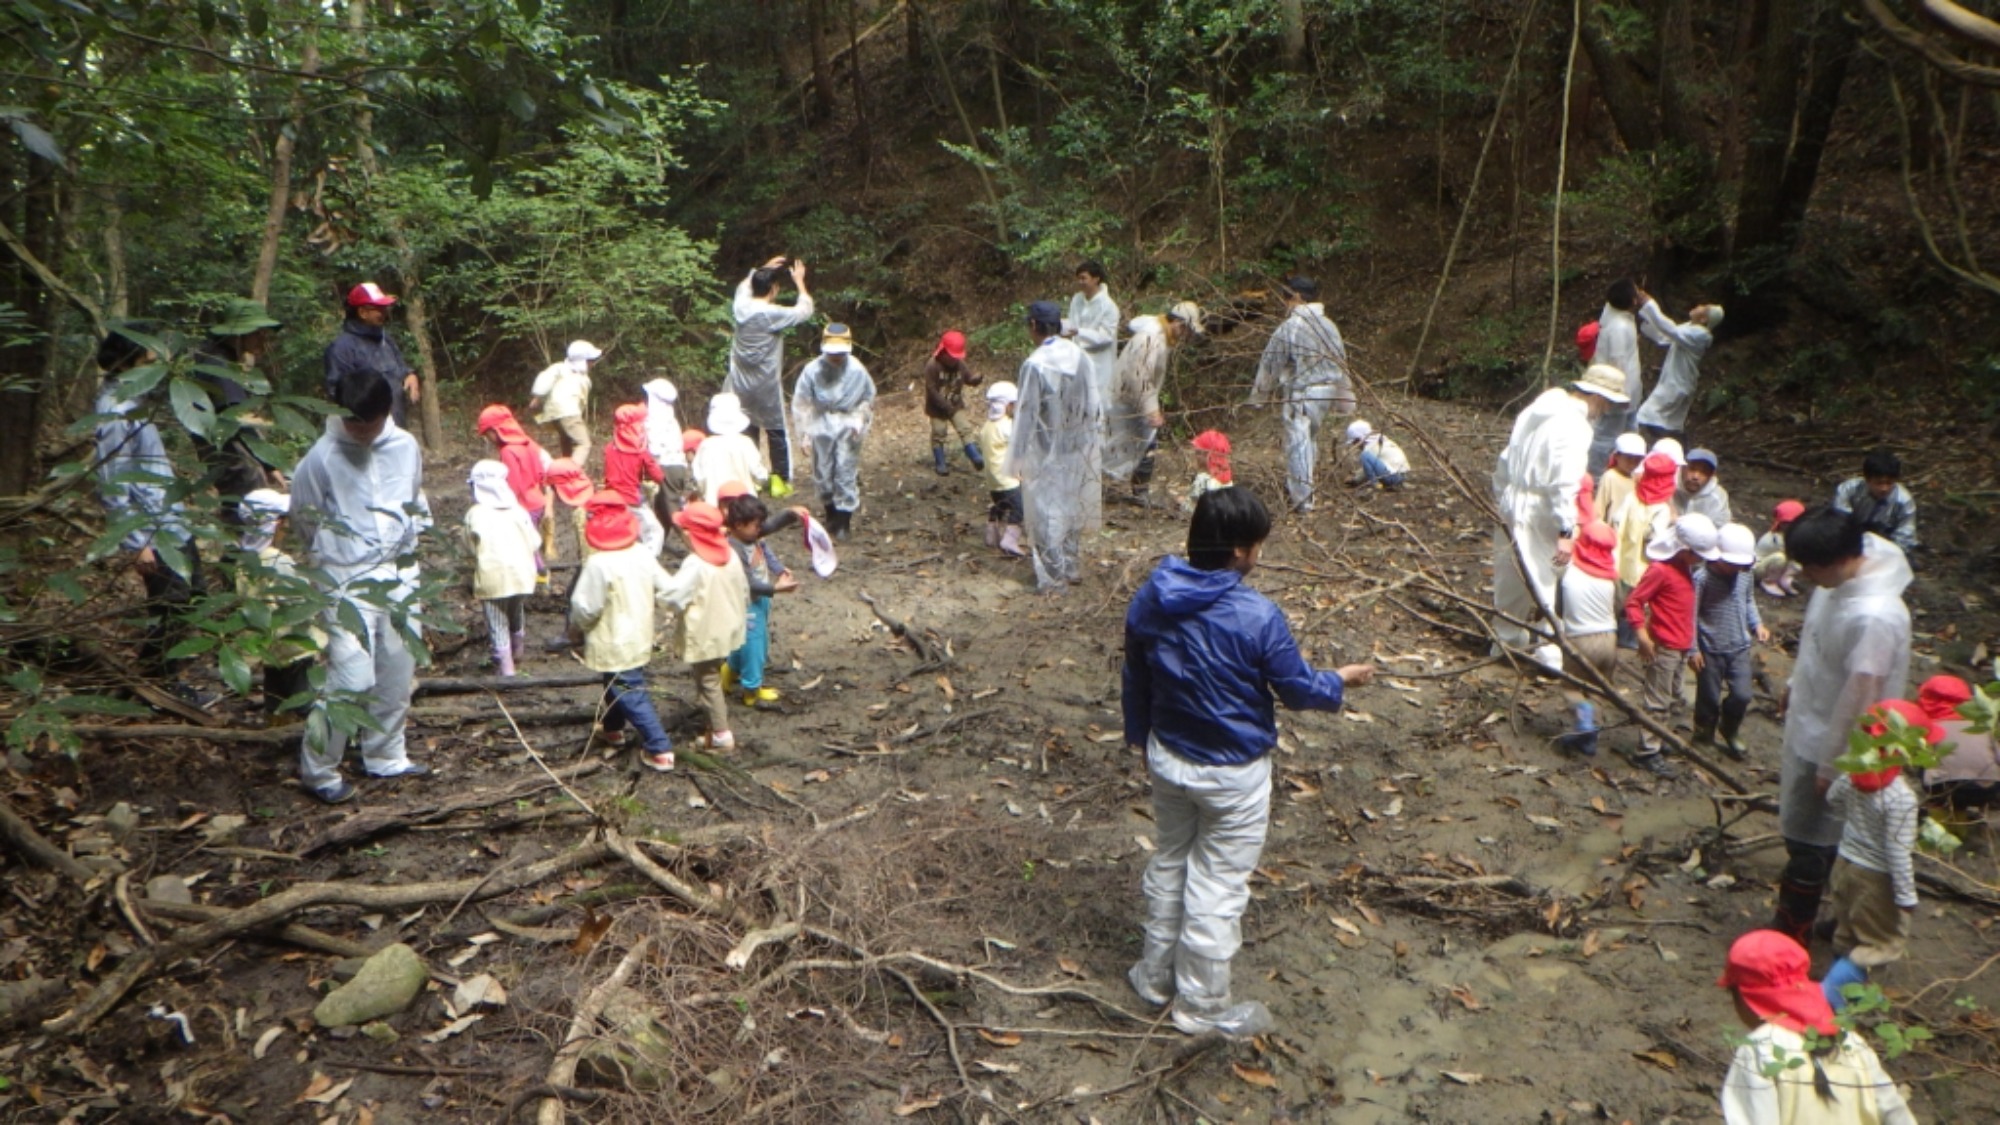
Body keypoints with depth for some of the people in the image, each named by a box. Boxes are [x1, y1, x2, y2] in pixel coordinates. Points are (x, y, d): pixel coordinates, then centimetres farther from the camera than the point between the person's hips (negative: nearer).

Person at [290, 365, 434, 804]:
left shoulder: (406, 447, 1)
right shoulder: (323, 456, -12)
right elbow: (305, 517, 2)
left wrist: (411, 533, 10)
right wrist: (332, 553, 8)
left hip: (400, 575, 5)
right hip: (349, 581, -5)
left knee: (398, 673, 13)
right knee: (352, 678, -10)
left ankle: (386, 756, 28)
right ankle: (318, 768, 6)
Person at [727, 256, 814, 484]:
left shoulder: (740, 307, -2)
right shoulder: (774, 314, -19)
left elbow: (744, 285, 21)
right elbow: (805, 311, -7)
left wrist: (762, 269, 22)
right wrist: (799, 281, 3)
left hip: (741, 384, 5)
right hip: (766, 386, -5)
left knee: (746, 430, 14)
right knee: (777, 431, 8)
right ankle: (781, 479, 12)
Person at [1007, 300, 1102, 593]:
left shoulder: (1035, 364, -20)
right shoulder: (1078, 355, -4)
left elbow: (1026, 414, -16)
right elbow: (1091, 404, 4)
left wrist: (1018, 458, -8)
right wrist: (1091, 442, 15)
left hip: (1046, 452, -6)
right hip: (1078, 448, 6)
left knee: (1047, 515, 6)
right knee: (1071, 508, 19)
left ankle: (1053, 579, 13)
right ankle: (1073, 568, 31)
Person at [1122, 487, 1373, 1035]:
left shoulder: (1149, 600, -8)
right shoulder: (1257, 616, -26)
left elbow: (1135, 680, 5)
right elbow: (1297, 689, -12)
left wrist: (1139, 736, 20)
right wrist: (1341, 681, 9)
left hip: (1167, 757, 6)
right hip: (1232, 773, -6)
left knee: (1169, 861, 24)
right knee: (1218, 885, 10)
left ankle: (1156, 973, 40)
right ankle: (1201, 1004, 26)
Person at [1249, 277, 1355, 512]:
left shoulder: (1288, 328, -12)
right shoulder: (1329, 326, 9)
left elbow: (1271, 364, -7)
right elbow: (1341, 362, 14)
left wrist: (1259, 396, 5)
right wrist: (1343, 401, 21)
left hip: (1301, 393, -7)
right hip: (1328, 392, 7)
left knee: (1298, 443, -4)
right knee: (1311, 439, 21)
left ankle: (1303, 499, -6)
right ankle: (1294, 484, 35)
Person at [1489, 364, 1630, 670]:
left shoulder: (1538, 410, 11)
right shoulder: (1574, 426, -16)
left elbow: (1506, 461, 17)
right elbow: (1564, 483, -23)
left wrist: (1500, 498, 25)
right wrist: (1566, 532, -23)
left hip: (1511, 505, 9)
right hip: (1538, 515, -9)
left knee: (1510, 580, 17)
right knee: (1541, 583, -1)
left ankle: (1507, 640, 30)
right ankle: (1548, 653, 6)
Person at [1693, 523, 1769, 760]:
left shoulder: (1745, 575, -2)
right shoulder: (1702, 578, -18)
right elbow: (1692, 616, -13)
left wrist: (1757, 624, -1)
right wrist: (1694, 649, -12)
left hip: (1740, 648, 4)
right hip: (1710, 650, -4)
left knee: (1742, 695, 1)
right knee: (1709, 698, 8)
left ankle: (1730, 732, 29)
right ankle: (1704, 735, 32)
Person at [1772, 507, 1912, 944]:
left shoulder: (1875, 617, -34)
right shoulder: (1837, 582, -8)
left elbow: (1858, 700, -27)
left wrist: (1831, 766, -18)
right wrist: (1794, 687, 23)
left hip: (1831, 745, -8)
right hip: (1807, 726, 9)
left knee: (1810, 841, 8)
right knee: (1798, 824, 25)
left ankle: (1789, 928, 25)